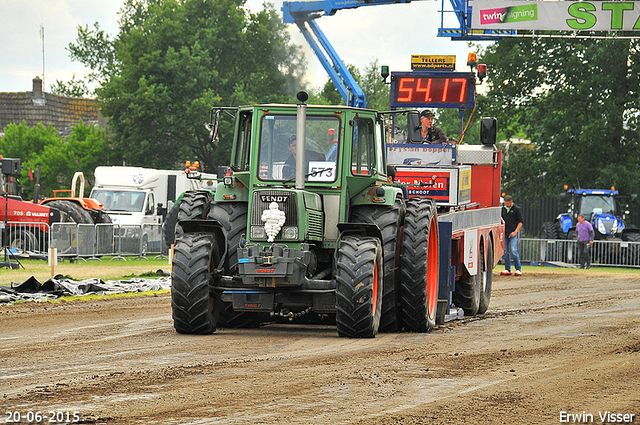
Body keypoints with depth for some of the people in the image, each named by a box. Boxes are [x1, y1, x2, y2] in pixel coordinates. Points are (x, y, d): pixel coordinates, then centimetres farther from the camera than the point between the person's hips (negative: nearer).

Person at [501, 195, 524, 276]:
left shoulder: (517, 209, -2)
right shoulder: (503, 209, 12)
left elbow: (521, 221, -2)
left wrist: (515, 231, -11)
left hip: (513, 233, -5)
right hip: (504, 233, 5)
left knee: (513, 251, -12)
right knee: (506, 251, 4)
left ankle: (518, 269, -5)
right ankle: (507, 269, 8)